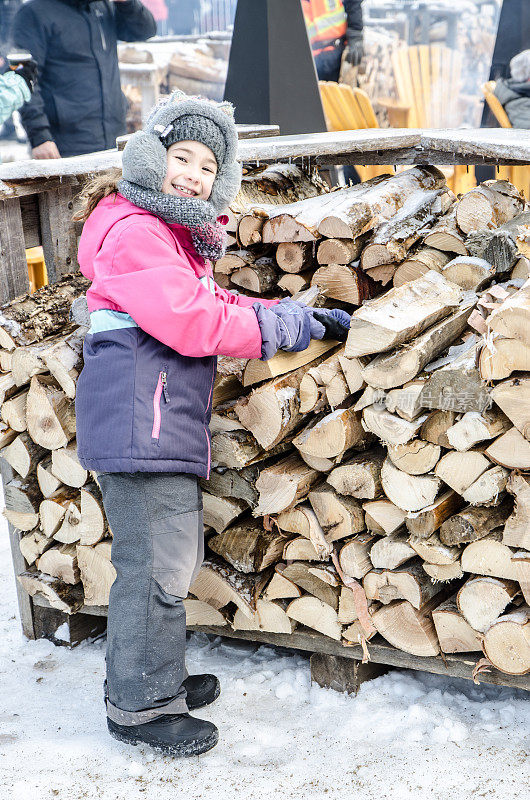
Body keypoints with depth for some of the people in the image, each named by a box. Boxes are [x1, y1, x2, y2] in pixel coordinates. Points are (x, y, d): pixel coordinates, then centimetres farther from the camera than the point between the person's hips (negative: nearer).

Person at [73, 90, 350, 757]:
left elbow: (215, 306, 21)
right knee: (156, 564, -3)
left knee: (169, 558, 18)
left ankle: (157, 677, 33)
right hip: (138, 420, -11)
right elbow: (191, 322, -20)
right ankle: (139, 706, 10)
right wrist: (278, 326, -10)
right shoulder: (133, 231, -12)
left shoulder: (177, 236, 22)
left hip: (167, 422, 11)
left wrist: (303, 318, 12)